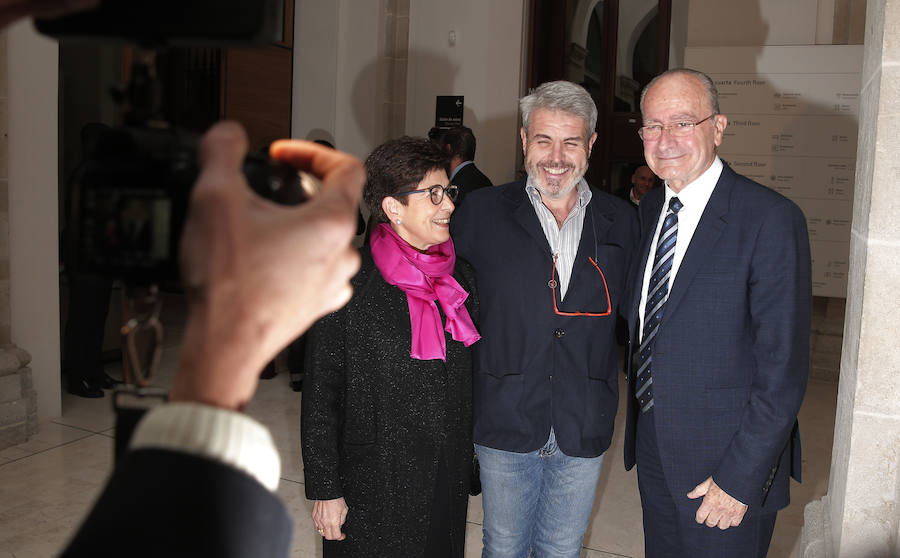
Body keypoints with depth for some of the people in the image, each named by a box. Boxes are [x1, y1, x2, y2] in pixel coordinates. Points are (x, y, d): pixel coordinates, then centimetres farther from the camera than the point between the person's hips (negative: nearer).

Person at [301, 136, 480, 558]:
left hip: (449, 479, 5)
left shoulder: (460, 276, 2)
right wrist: (326, 490, -11)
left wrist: (465, 457, 13)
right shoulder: (347, 283, -15)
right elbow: (321, 396, -12)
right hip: (374, 487, -5)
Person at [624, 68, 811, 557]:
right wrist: (639, 429, 9)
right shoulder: (648, 210, 4)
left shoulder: (770, 219, -17)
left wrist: (739, 479, -18)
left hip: (728, 463, -6)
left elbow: (783, 366, -19)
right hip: (652, 449, 6)